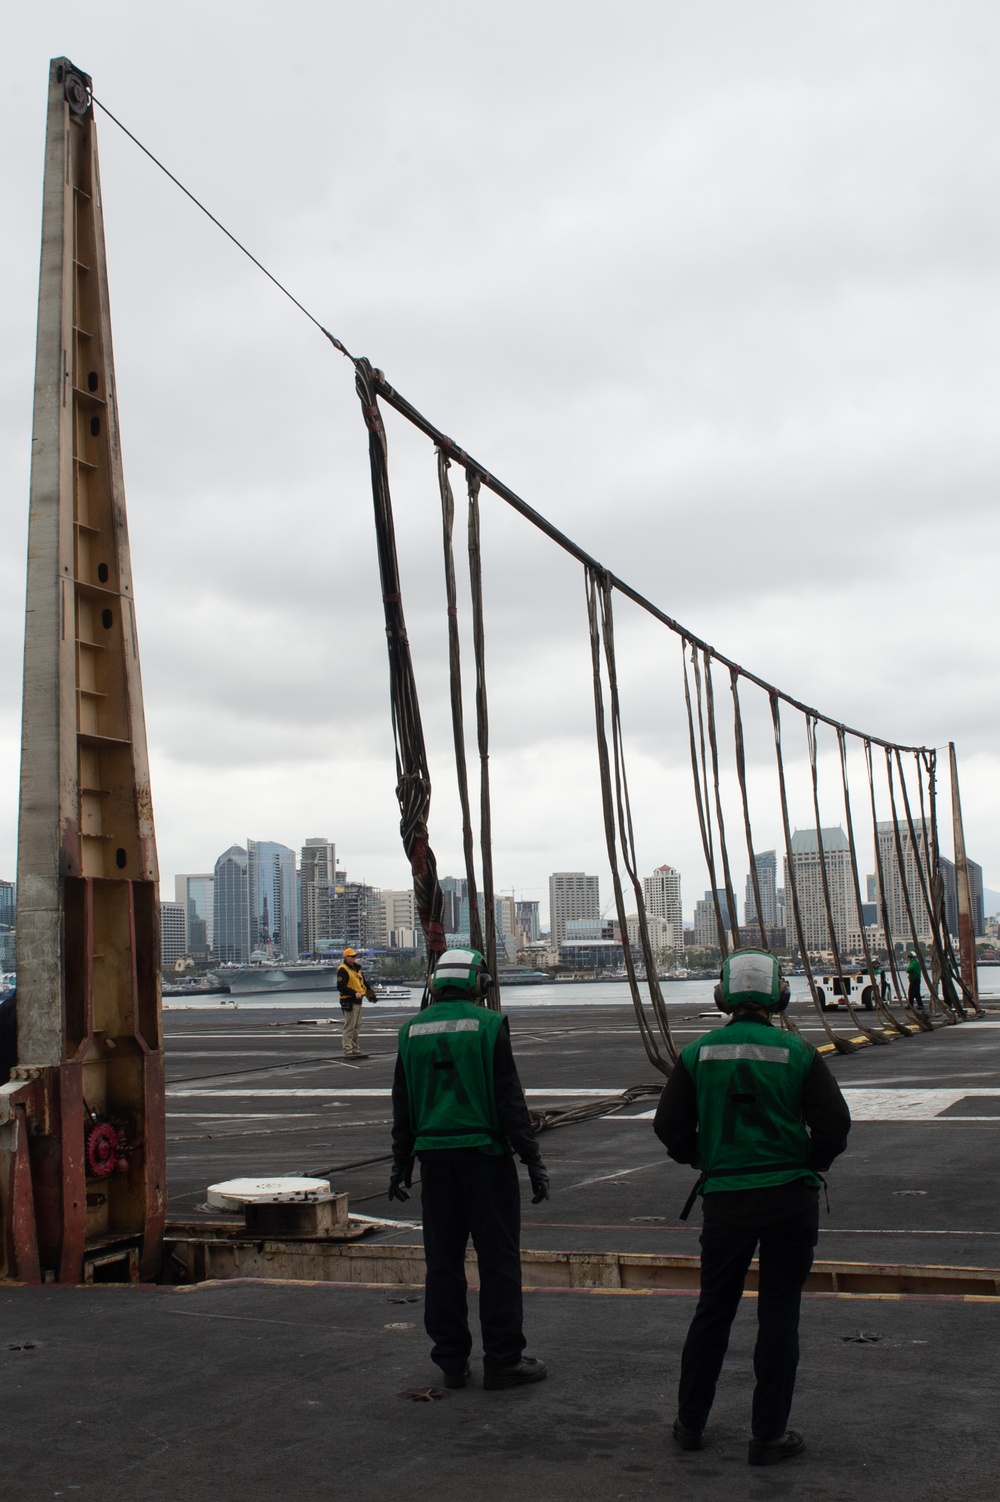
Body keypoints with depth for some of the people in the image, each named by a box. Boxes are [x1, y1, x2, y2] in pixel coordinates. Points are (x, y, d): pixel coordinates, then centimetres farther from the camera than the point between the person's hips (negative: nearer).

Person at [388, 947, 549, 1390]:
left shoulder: (413, 1031, 7)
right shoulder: (488, 1025, -7)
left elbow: (402, 1107, 12)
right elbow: (509, 1100, -9)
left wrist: (401, 1164, 19)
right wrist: (532, 1159, -5)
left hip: (434, 1157, 5)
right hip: (485, 1154, -4)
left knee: (443, 1262, 11)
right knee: (498, 1259, 3)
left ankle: (451, 1362, 17)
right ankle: (503, 1360, 6)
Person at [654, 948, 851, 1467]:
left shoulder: (697, 1054, -2)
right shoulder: (798, 1053, -7)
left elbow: (670, 1126, -2)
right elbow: (835, 1123, -8)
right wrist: (809, 1165, 10)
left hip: (725, 1200, 2)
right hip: (792, 1198, -1)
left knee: (712, 1312, 16)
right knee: (779, 1315, 8)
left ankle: (691, 1423, 26)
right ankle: (769, 1434, 13)